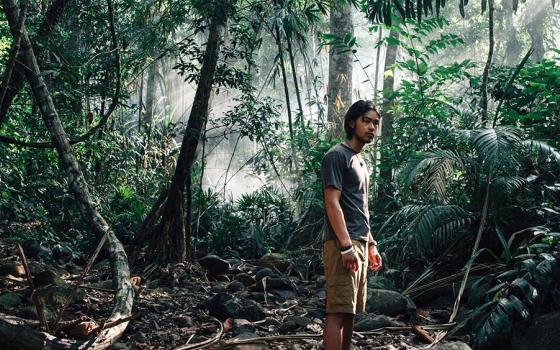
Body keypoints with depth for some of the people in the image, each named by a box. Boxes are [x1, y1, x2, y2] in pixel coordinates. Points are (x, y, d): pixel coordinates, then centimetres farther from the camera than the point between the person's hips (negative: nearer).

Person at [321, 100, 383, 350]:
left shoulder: (360, 161, 21)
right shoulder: (337, 156, -7)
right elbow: (332, 203, -16)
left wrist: (370, 245, 22)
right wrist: (346, 247, -22)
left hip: (359, 244, 9)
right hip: (342, 244, -9)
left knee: (350, 311, 9)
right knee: (338, 311, -13)